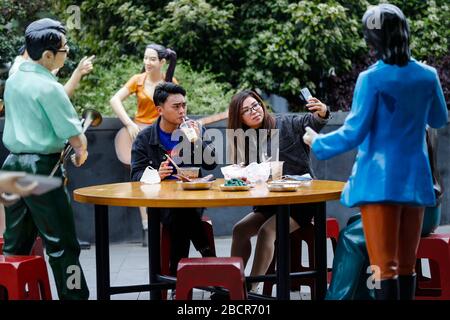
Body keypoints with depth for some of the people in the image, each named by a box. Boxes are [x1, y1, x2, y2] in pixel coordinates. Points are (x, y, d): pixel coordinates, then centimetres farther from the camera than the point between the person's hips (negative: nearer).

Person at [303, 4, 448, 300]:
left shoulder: (372, 79, -11)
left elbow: (353, 133, -11)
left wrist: (317, 143, 5)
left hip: (380, 181, -4)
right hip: (415, 180, 5)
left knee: (385, 267, -4)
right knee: (407, 265, 13)